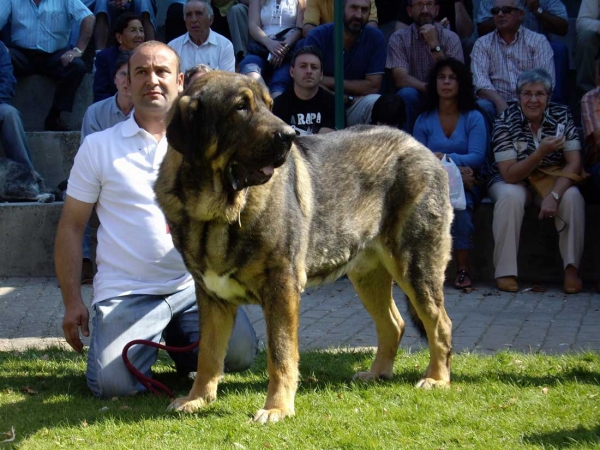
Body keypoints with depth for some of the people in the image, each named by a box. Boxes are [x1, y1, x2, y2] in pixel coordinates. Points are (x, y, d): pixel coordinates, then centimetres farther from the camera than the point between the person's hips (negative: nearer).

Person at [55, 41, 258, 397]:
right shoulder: (98, 147, 5)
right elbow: (72, 227, 7)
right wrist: (72, 301, 1)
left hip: (195, 285, 1)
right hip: (127, 293, -1)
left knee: (241, 353, -23)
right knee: (114, 383, -24)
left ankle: (179, 340, 11)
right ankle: (149, 341, 12)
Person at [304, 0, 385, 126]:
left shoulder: (375, 38, -5)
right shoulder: (318, 36, -9)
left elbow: (373, 86, -9)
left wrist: (331, 82, -11)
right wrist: (349, 98, -13)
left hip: (354, 110, 1)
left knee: (376, 102, -29)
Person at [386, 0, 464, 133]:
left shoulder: (450, 38, -2)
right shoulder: (399, 38, -3)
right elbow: (401, 79, -15)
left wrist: (434, 45, -21)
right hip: (413, 102, 0)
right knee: (407, 94, -32)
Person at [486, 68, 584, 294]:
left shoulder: (561, 115, -11)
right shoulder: (506, 121, -18)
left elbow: (574, 163, -13)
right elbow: (510, 175, -22)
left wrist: (554, 195, -29)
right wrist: (541, 152, -37)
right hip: (514, 181, -2)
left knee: (572, 197, -29)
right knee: (511, 197, -35)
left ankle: (572, 268, -22)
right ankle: (505, 273, -31)